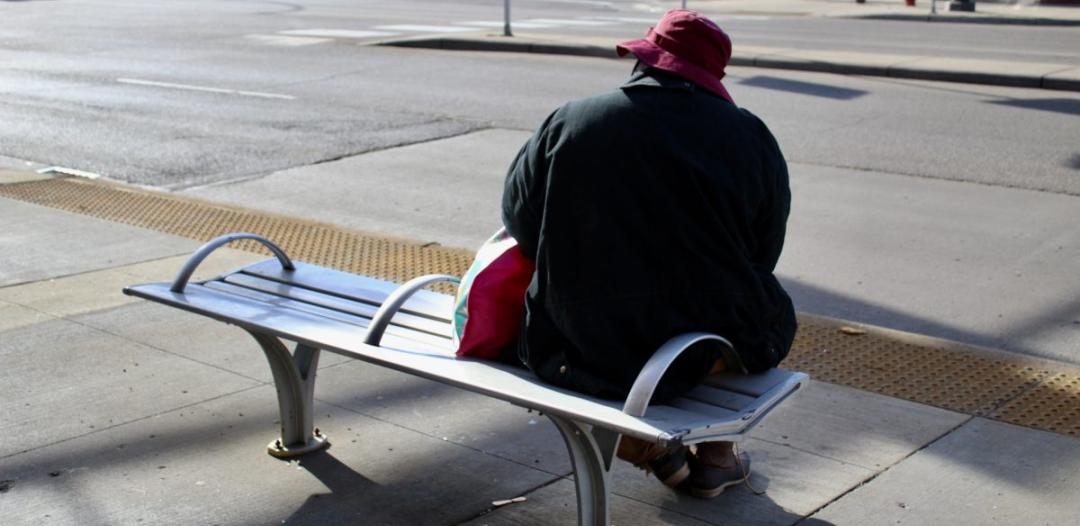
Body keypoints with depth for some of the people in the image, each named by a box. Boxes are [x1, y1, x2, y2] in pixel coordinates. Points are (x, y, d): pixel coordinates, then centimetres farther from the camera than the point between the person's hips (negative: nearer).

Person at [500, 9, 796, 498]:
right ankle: (716, 457, 37)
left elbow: (517, 216, 6)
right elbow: (763, 254, 1)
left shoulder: (567, 122, -6)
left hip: (579, 349, 1)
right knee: (771, 314, 32)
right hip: (707, 355, 0)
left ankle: (652, 451, 23)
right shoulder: (749, 134, -6)